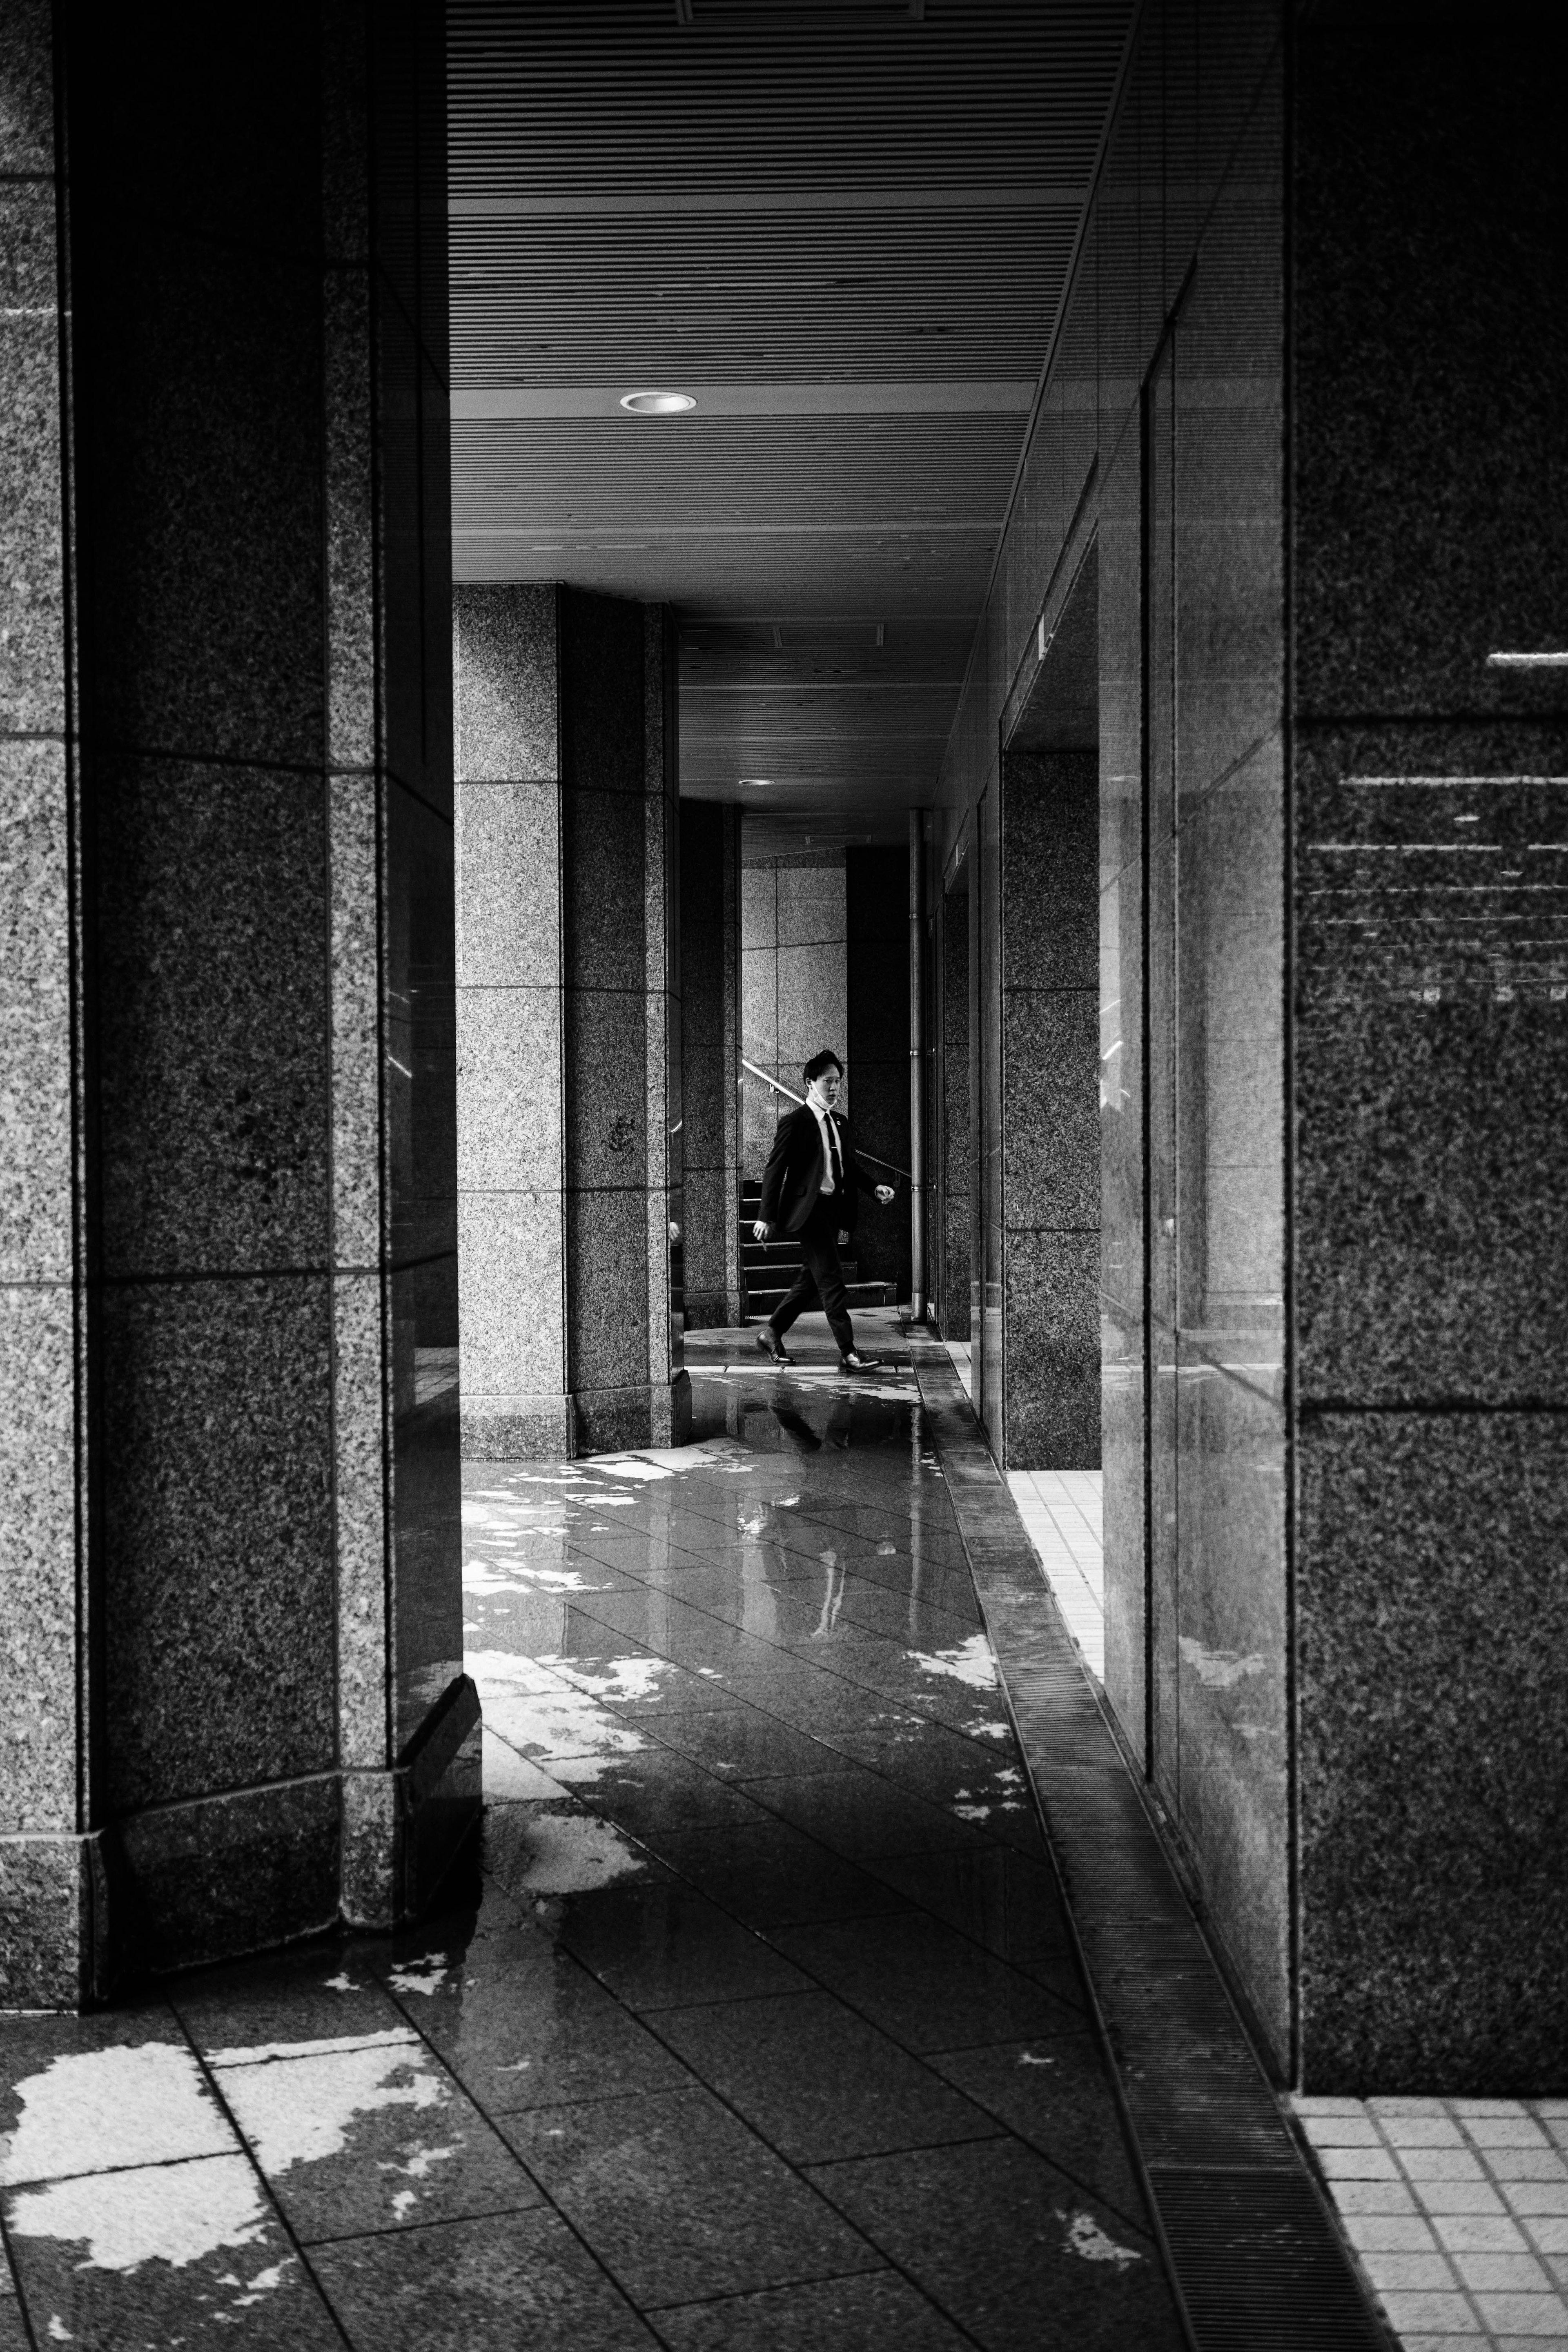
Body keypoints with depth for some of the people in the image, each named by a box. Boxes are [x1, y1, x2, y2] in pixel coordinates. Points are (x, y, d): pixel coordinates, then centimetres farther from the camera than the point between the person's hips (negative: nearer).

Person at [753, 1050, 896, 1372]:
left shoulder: (840, 1123, 15)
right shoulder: (795, 1122, -8)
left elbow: (850, 1167, 20)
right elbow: (775, 1170, -9)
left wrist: (875, 1188, 1)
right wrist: (767, 1217, -14)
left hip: (834, 1210, 8)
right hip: (809, 1209, -8)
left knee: (813, 1280, 14)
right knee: (831, 1277, -11)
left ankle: (771, 1333, 28)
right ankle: (848, 1353, -12)